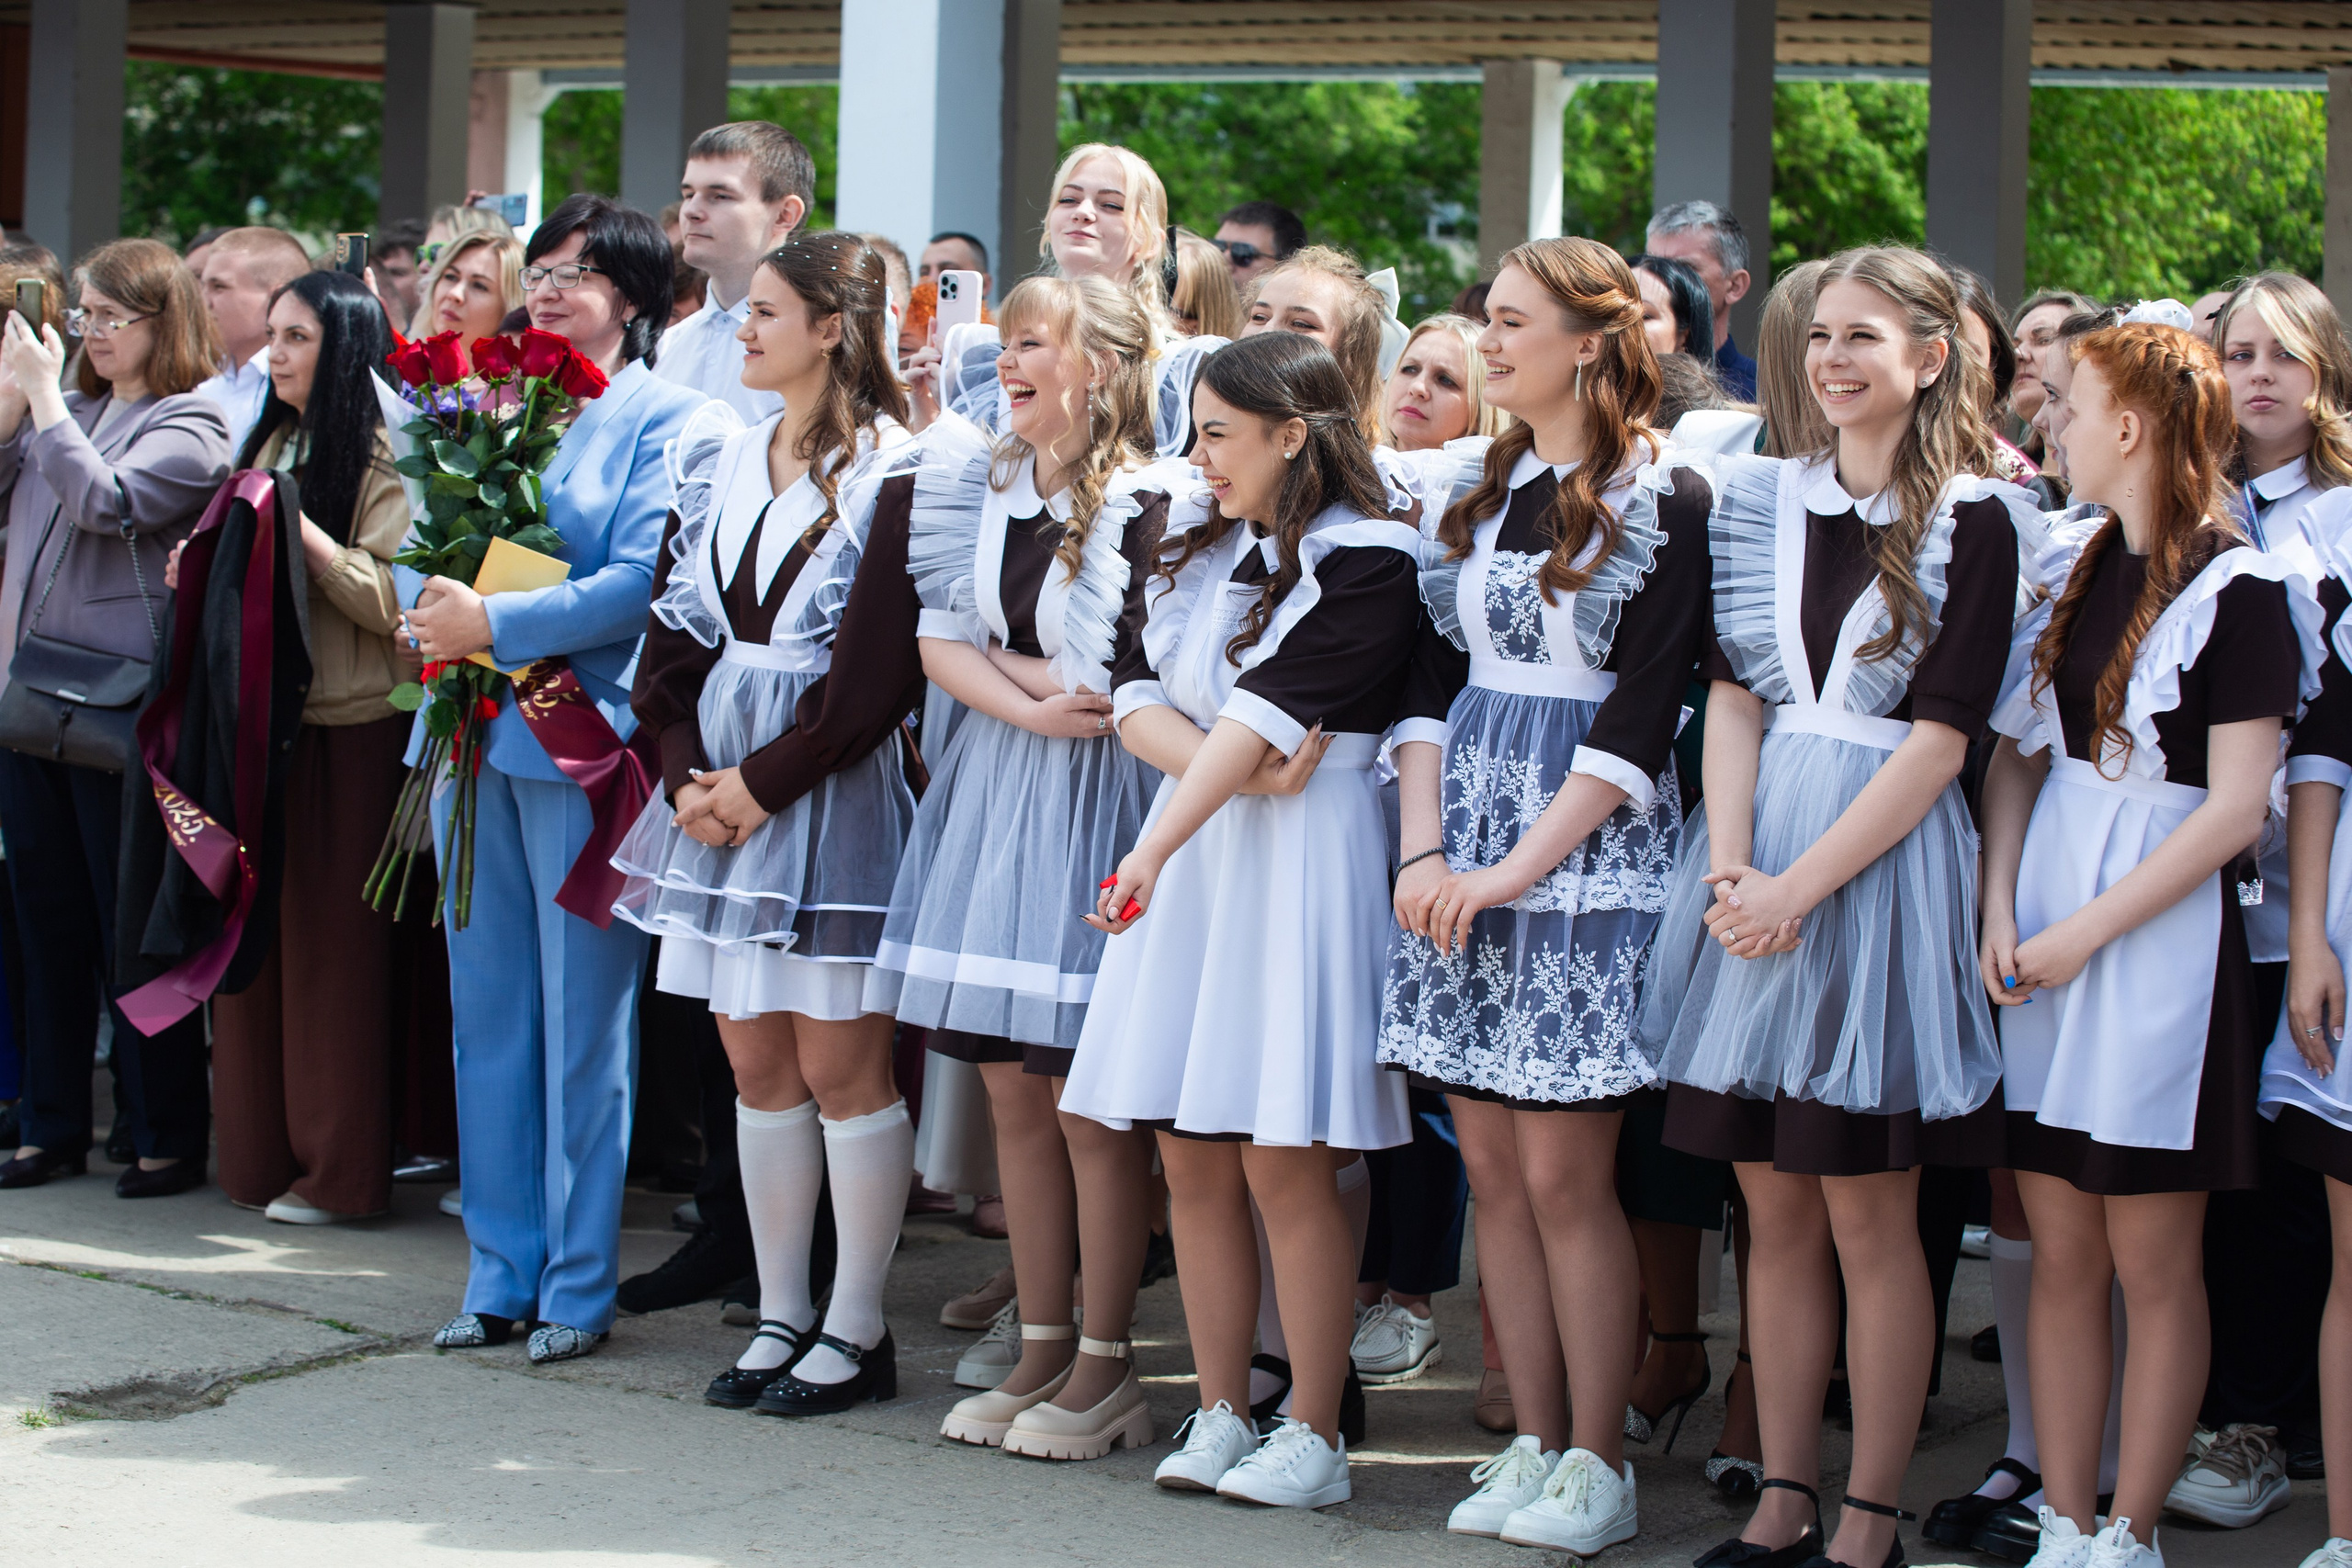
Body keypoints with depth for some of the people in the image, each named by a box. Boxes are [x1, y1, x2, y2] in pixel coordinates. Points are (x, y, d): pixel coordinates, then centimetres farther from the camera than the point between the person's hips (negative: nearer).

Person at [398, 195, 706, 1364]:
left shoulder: (665, 419, -4)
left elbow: (641, 583, -15)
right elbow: (420, 543, 15)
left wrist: (493, 626, -20)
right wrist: (428, 608, -7)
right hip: (476, 733, 6)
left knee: (581, 1018, -1)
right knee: (487, 1009, 9)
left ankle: (579, 1281, 8)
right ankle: (501, 1271, 17)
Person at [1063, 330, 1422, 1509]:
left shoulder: (1364, 561, -9)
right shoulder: (1193, 549, 14)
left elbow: (1270, 708, -18)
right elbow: (1135, 695, 5)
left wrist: (1158, 844, -25)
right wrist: (1232, 767, -13)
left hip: (1305, 859, -7)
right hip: (1190, 849, 7)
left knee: (1282, 1165, -6)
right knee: (1190, 1155, 6)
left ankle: (1313, 1435, 4)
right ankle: (1220, 1414, 17)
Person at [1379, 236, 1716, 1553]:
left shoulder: (1667, 502, -5)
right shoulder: (1486, 496, 15)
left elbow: (1641, 717, -10)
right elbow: (1435, 682, 12)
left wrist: (1516, 872, -14)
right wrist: (1425, 850, -3)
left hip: (1588, 856, -6)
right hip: (1463, 860, 6)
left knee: (1565, 1170, -6)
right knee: (1494, 1164, 5)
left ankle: (1599, 1467, 3)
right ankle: (1534, 1446, 14)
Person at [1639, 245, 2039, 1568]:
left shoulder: (1975, 518, -4)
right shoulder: (1765, 498, 10)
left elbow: (1941, 736, -10)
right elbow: (1734, 693, 6)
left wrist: (1802, 886, -15)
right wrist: (1730, 858, -10)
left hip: (1882, 864, -4)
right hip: (1753, 871, 4)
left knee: (1868, 1214, 0)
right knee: (1775, 1208, 8)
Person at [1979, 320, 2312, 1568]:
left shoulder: (2238, 590, -9)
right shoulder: (2073, 573, 11)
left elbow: (2235, 812, -13)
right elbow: (2014, 755, 12)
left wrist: (2084, 934, -13)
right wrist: (1999, 914, -3)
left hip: (2161, 939, -6)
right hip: (2044, 933, 6)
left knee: (2152, 1267, 2)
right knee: (2060, 1256, 7)